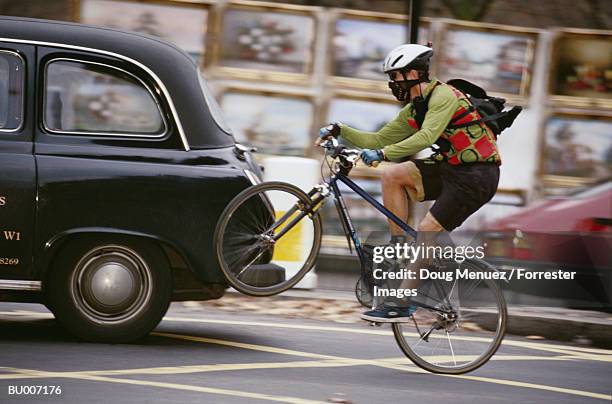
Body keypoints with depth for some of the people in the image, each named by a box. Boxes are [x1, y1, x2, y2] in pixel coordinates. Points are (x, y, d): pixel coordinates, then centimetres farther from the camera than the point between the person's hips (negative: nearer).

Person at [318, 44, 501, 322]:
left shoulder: (443, 96, -17)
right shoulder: (413, 109, 11)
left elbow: (426, 137, -32)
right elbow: (378, 140, 13)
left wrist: (383, 153, -40)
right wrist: (339, 130, 1)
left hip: (477, 177, -8)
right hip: (450, 170, 8)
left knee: (425, 233, -14)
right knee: (391, 175, -6)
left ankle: (400, 305, -8)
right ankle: (398, 246, -2)